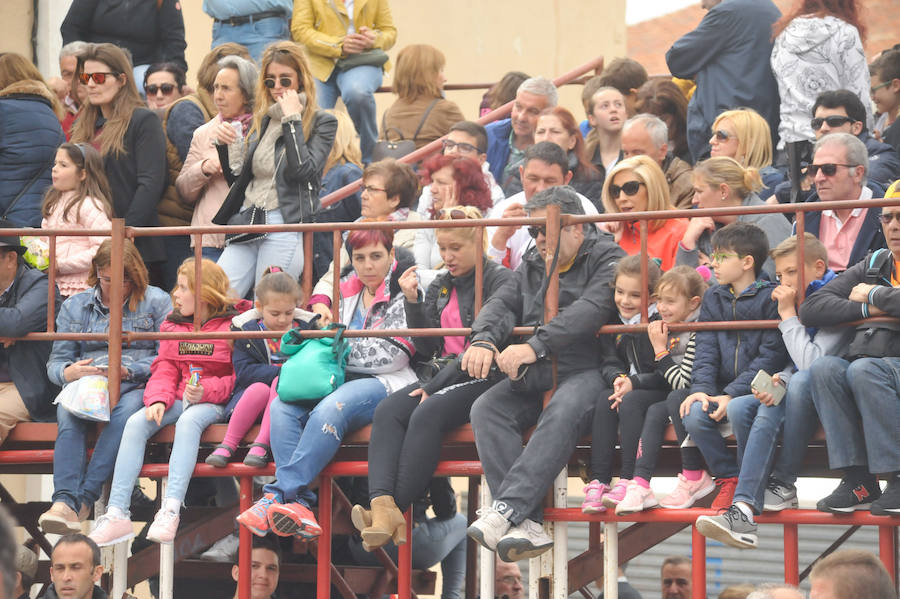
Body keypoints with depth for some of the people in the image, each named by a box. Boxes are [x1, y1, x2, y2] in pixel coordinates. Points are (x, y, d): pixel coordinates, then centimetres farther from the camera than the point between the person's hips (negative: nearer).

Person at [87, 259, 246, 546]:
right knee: (135, 423, -21)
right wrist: (158, 400, -9)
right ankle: (117, 514, -29)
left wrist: (206, 391, -20)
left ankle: (170, 510, -48)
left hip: (213, 402, -5)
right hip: (178, 398, 5)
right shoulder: (172, 325, 15)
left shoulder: (232, 325, -3)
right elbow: (165, 369, 11)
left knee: (188, 421, -38)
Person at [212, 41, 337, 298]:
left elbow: (302, 171, -14)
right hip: (247, 220, 5)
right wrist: (224, 147, 5)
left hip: (286, 225, -5)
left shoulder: (322, 123, 3)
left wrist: (292, 119, -9)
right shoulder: (261, 120, 18)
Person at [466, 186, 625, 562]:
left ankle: (507, 509, -45)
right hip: (536, 375, 6)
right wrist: (484, 340, -16)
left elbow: (590, 310, -16)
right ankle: (528, 524, -33)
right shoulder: (532, 266, 23)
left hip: (587, 371, -6)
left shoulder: (606, 258, 1)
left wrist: (536, 346, -28)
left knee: (561, 413, -37)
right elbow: (502, 304, 9)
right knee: (486, 410, -21)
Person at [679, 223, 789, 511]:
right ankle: (728, 478, -4)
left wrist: (733, 395, -20)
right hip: (723, 389, 5)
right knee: (694, 416, -24)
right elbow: (706, 350, 8)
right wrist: (701, 388, -12)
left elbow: (771, 357, -11)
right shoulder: (713, 298, 15)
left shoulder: (771, 297, -4)